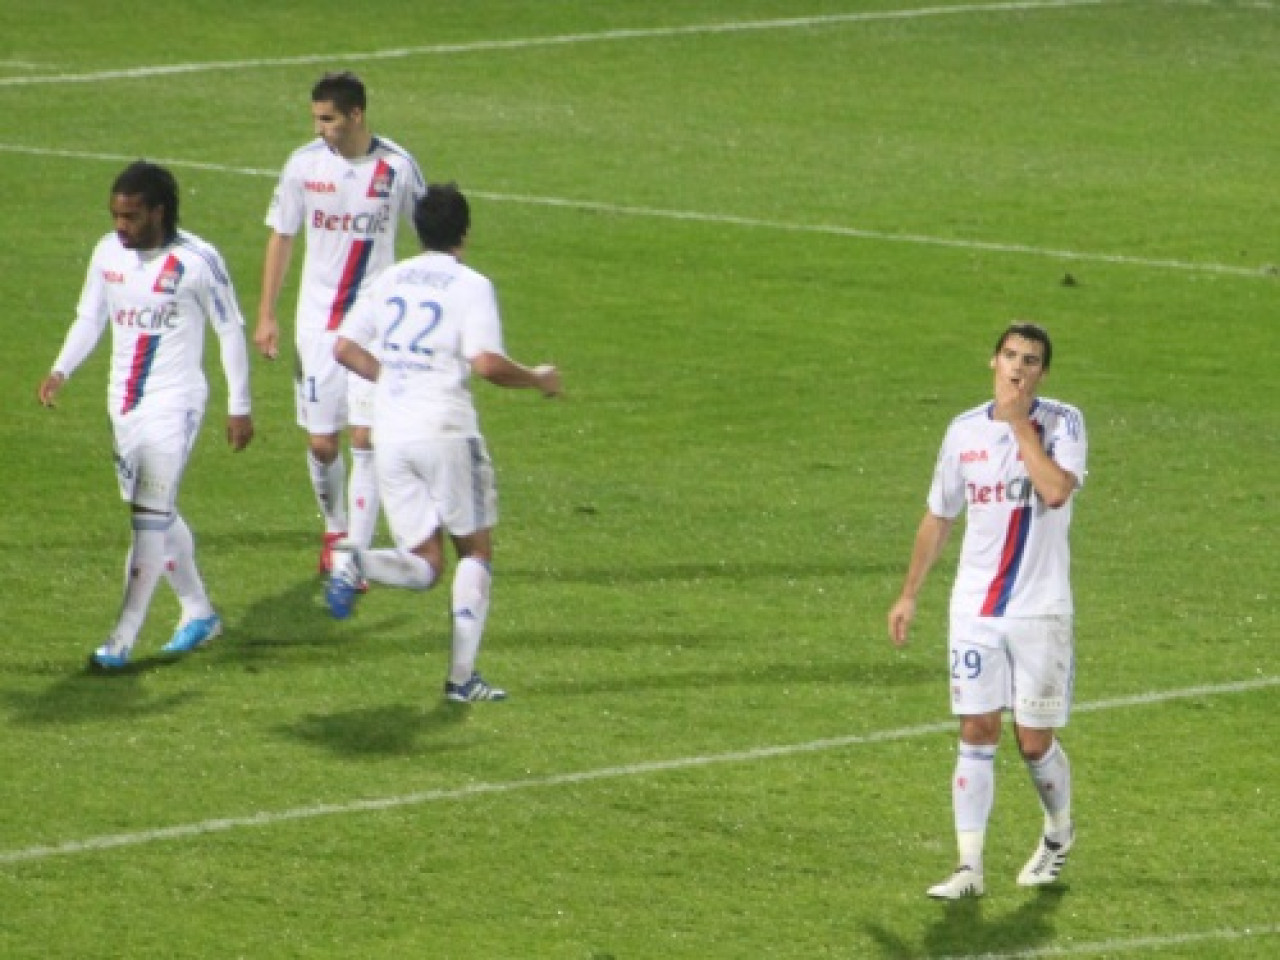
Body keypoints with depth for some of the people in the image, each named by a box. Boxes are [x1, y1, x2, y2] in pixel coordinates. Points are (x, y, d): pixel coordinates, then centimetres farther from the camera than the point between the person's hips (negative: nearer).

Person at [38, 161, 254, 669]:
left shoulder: (197, 260, -14)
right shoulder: (109, 252, 1)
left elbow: (230, 331, -5)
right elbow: (90, 317, 11)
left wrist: (239, 407, -2)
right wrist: (61, 370, -6)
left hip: (173, 404, -6)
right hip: (124, 402, 6)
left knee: (151, 517, -9)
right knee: (156, 514, 14)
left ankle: (123, 640, -9)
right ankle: (199, 613, 30)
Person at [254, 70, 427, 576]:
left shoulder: (398, 167, -7)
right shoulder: (305, 164, -3)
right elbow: (281, 238, 8)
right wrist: (266, 315, 6)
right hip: (317, 321, 2)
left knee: (366, 439, -10)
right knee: (321, 443, 5)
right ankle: (335, 529, 32)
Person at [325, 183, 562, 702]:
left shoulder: (390, 280, 11)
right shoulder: (470, 285, -5)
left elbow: (344, 348, 12)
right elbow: (487, 363, -16)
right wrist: (537, 379, 1)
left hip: (389, 431, 5)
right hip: (445, 429, -5)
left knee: (423, 566, 9)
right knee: (475, 550, 11)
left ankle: (354, 563, -22)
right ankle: (462, 675, 4)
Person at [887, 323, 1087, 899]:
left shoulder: (1062, 423, -6)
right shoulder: (966, 431, 5)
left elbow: (1057, 490, -25)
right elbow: (938, 517, 16)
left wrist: (1019, 422, -18)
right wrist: (909, 595, 16)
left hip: (1040, 612, -3)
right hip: (975, 609, 3)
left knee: (1034, 742, 2)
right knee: (977, 734, -3)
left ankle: (1058, 834, 30)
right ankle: (969, 868, -2)